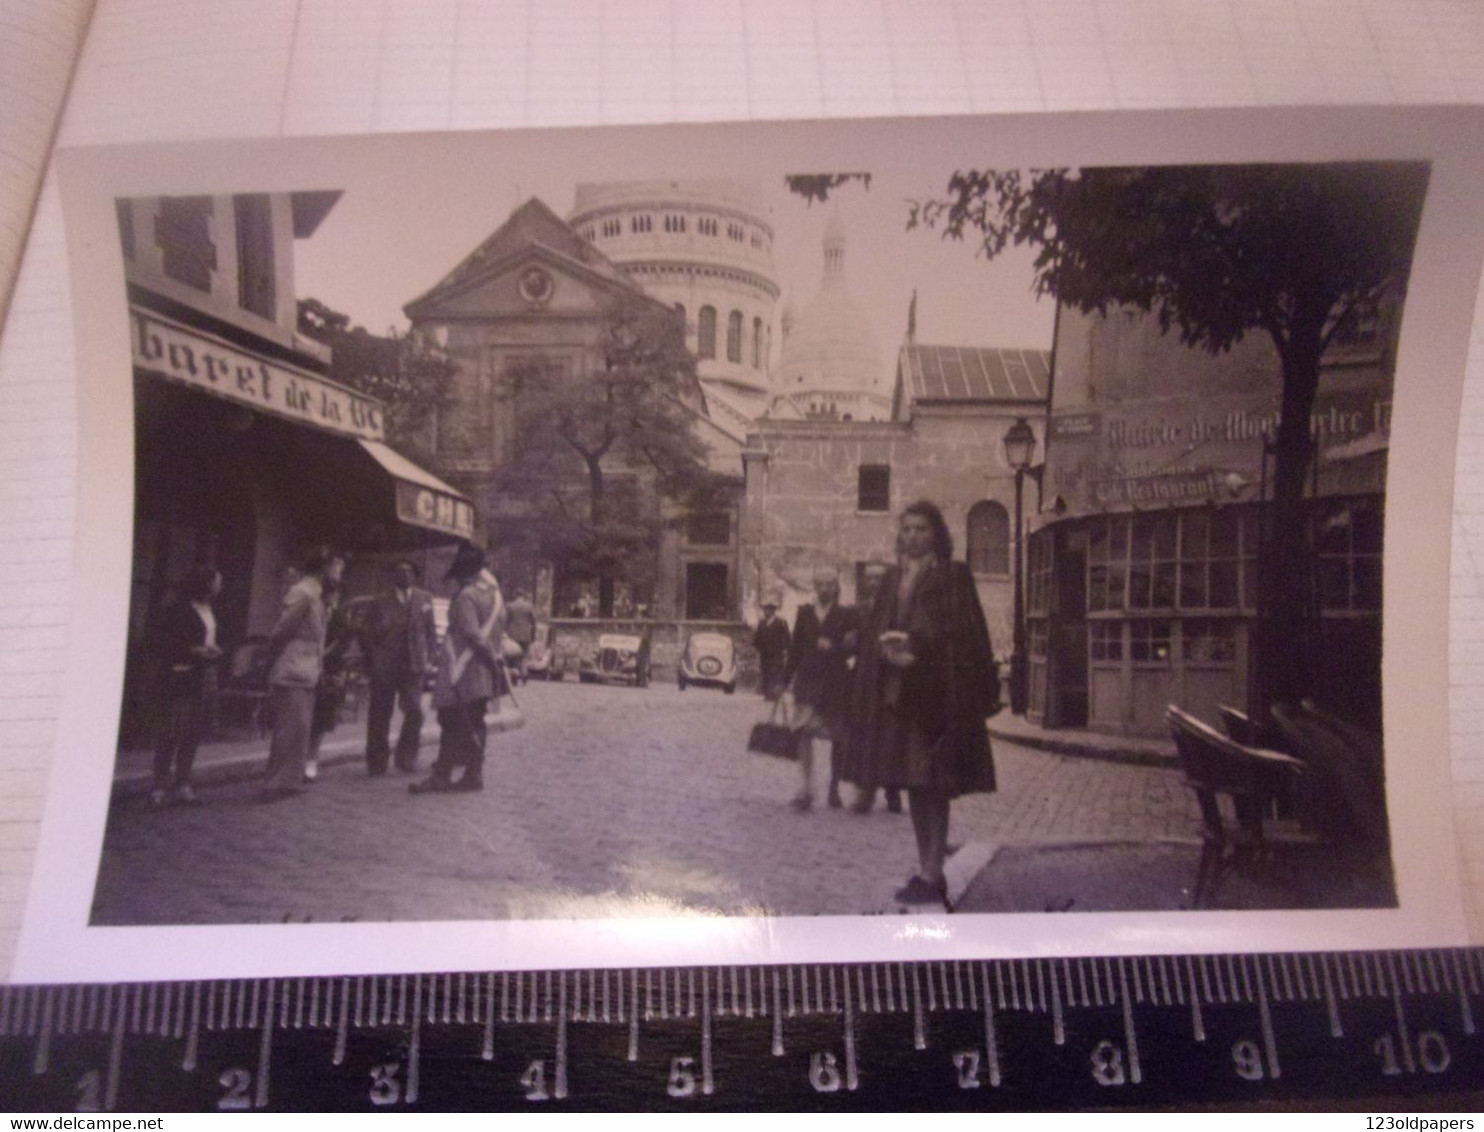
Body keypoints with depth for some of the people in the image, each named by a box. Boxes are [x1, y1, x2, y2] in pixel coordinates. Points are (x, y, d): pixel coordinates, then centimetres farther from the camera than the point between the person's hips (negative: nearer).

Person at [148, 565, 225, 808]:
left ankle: (182, 783, 14)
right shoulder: (179, 610, -6)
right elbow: (164, 642, -8)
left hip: (204, 677, 7)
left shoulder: (212, 612, 15)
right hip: (181, 677, -7)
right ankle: (161, 785, -6)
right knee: (172, 731, -9)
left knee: (192, 733, 7)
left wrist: (215, 651, 5)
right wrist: (193, 651, -17)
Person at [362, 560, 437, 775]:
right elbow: (369, 634, 3)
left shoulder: (424, 599, 8)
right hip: (384, 667, -1)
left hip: (413, 666, 1)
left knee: (414, 712, -8)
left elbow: (431, 631, 10)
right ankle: (377, 763, 14)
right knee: (380, 716, 2)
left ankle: (406, 758, 10)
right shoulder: (381, 602, 2)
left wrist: (428, 659, 1)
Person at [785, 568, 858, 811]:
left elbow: (853, 645, -2)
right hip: (808, 678, 1)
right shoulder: (804, 612, 9)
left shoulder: (846, 615, 3)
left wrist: (833, 647, -18)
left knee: (837, 736, 6)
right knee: (805, 731, -14)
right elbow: (796, 647, 9)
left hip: (836, 681, 0)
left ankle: (834, 788, 19)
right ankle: (807, 787, -17)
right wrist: (789, 677, 6)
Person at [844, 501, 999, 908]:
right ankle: (927, 870, 20)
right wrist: (890, 648, -12)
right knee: (914, 784, 11)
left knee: (933, 785, -6)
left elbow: (961, 631, -10)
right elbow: (873, 630, 9)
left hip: (937, 692, -6)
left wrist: (915, 646, -19)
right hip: (897, 692, 6)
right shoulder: (893, 579, 15)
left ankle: (932, 876, -2)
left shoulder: (953, 576, -1)